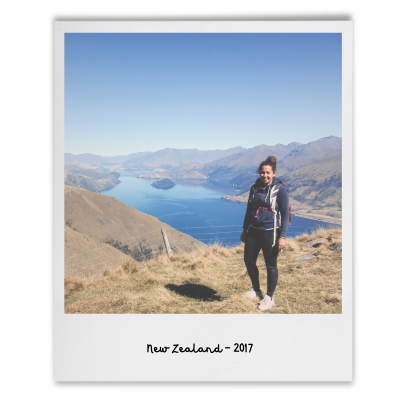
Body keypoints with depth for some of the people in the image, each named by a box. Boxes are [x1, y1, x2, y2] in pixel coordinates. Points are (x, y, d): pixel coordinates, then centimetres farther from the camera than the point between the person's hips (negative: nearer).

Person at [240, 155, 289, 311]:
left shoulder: (280, 189, -9)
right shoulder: (255, 188, 5)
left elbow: (285, 214, -9)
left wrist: (282, 236, -14)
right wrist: (244, 230, 14)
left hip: (270, 232, -5)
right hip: (253, 231, 6)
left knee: (270, 265, 6)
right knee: (249, 261, 11)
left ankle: (269, 298, 22)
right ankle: (256, 289, 33)